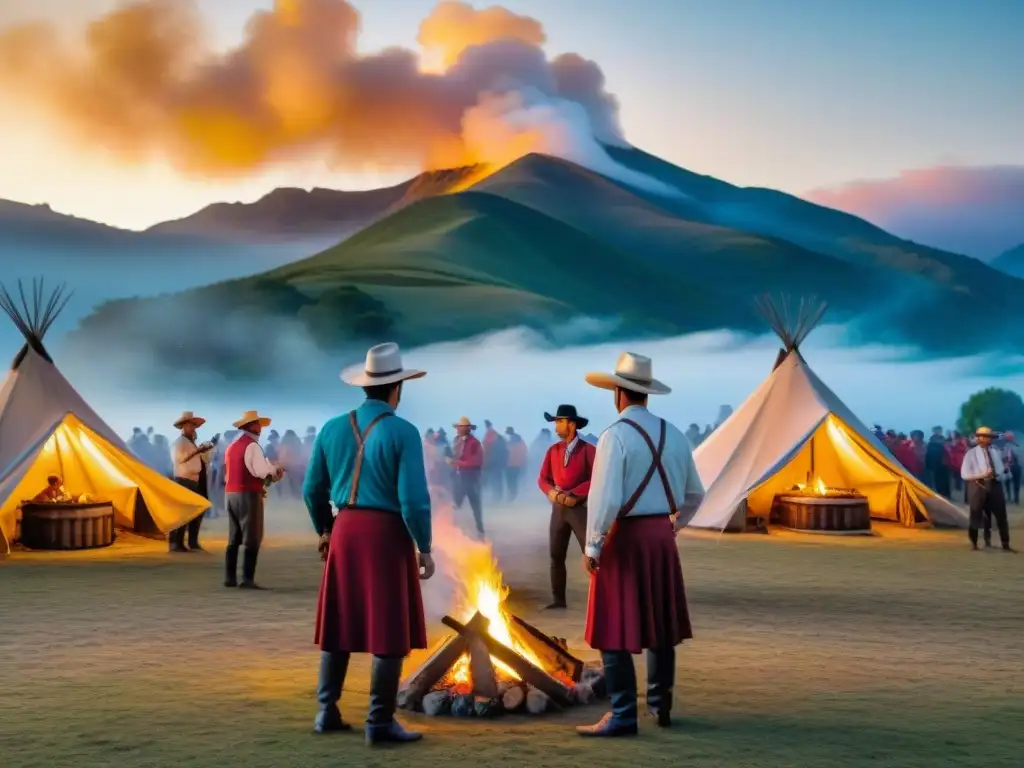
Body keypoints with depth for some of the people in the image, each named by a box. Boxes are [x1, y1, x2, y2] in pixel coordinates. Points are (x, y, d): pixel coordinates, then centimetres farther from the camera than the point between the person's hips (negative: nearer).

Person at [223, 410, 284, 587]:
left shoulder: (232, 447, 17)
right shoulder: (251, 445, -11)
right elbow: (262, 471, -19)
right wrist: (276, 471, 0)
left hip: (231, 494, 9)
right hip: (248, 494, -9)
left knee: (233, 539, 11)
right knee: (252, 540, -6)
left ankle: (230, 577, 10)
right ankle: (247, 579, -9)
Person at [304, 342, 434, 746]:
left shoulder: (332, 428, 4)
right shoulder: (402, 432, -11)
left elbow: (313, 490, 10)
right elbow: (413, 498, -15)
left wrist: (323, 531, 26)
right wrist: (424, 548, -5)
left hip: (345, 531, 5)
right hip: (387, 533, -5)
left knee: (339, 624, 16)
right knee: (390, 631, 2)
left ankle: (327, 711, 20)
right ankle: (380, 722, 4)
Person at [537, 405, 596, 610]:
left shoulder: (588, 450, -6)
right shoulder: (553, 450, 8)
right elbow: (542, 478, 6)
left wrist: (573, 494, -16)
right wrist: (552, 492, -14)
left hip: (580, 508, -5)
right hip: (558, 508, 5)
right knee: (556, 556, 7)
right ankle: (558, 599, 14)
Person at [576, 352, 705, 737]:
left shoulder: (616, 436, -14)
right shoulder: (673, 435, 7)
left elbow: (605, 499, -20)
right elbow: (694, 494, 15)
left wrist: (592, 547, -11)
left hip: (625, 536, -7)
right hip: (662, 535, 7)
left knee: (616, 629, -1)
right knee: (660, 623, 17)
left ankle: (622, 716, 1)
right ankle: (661, 705, 25)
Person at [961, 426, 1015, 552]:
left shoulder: (996, 453, 12)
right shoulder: (971, 453, -1)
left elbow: (1002, 473, 16)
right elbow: (965, 474, -7)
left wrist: (998, 476, -7)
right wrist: (982, 475, -19)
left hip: (995, 486, 3)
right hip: (978, 486, -3)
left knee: (1001, 516, 2)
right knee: (976, 516, 5)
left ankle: (1005, 545, 8)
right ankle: (974, 543, 20)